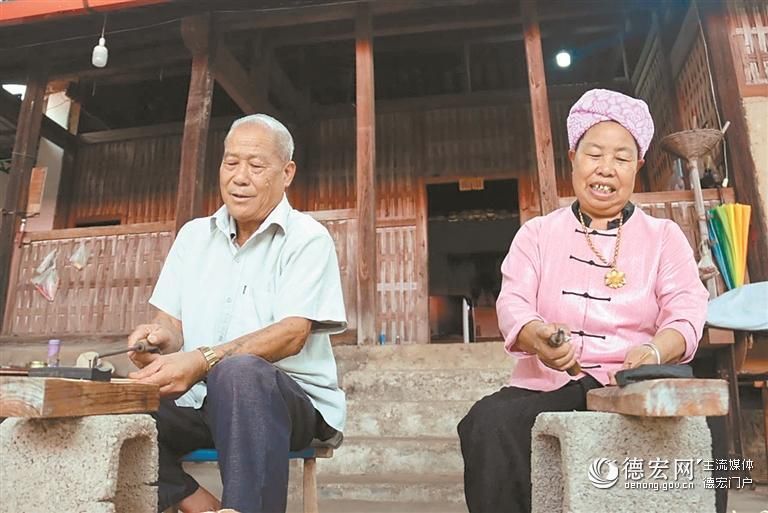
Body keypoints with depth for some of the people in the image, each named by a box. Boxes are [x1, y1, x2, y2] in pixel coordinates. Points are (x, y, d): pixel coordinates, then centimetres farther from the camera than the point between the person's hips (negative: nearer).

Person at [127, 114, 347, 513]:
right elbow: (172, 320, 10)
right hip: (201, 399, 6)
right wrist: (161, 336, -15)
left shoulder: (307, 238, -4)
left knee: (239, 374, -38)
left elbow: (291, 334, -16)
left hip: (291, 397, -5)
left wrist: (204, 360, -29)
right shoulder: (194, 235, 13)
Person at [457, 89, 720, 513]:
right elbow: (512, 302, 0)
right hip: (546, 385, 1)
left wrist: (654, 351, -25)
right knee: (488, 422, -31)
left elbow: (686, 311, 0)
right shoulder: (537, 233, 15)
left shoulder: (664, 236, 15)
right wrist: (537, 335, -26)